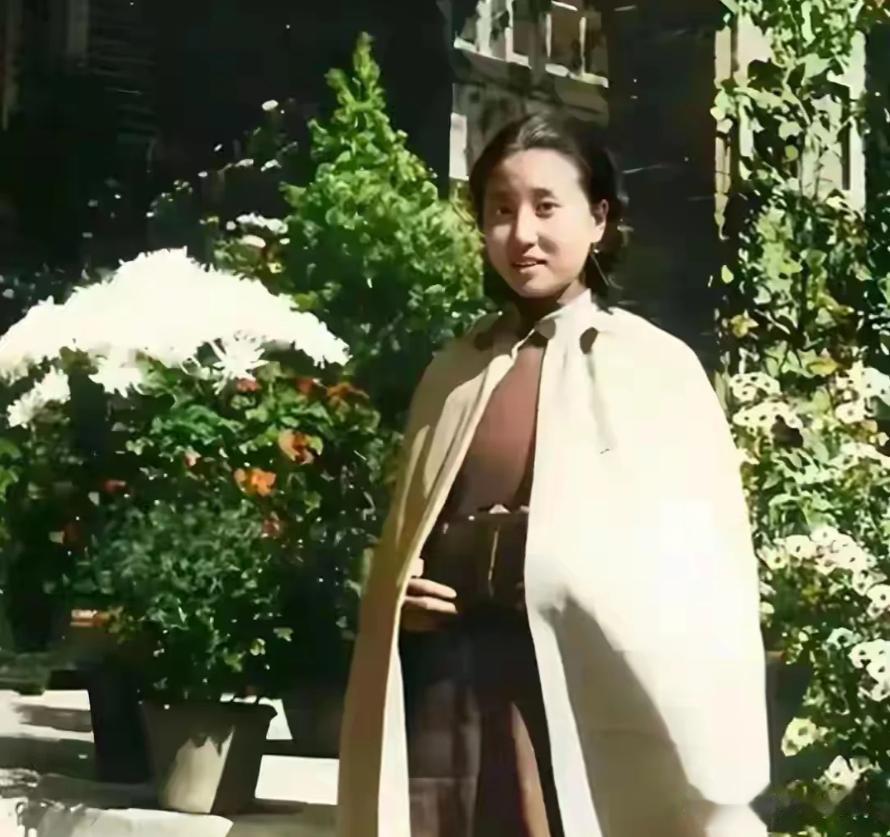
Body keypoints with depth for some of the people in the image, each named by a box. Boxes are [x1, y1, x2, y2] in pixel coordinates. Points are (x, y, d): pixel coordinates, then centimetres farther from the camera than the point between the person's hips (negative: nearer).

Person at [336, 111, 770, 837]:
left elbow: (711, 566, -2)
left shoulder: (660, 367, 0)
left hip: (582, 687, -4)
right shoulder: (454, 369, 14)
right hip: (444, 678, 4)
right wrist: (393, 591, 3)